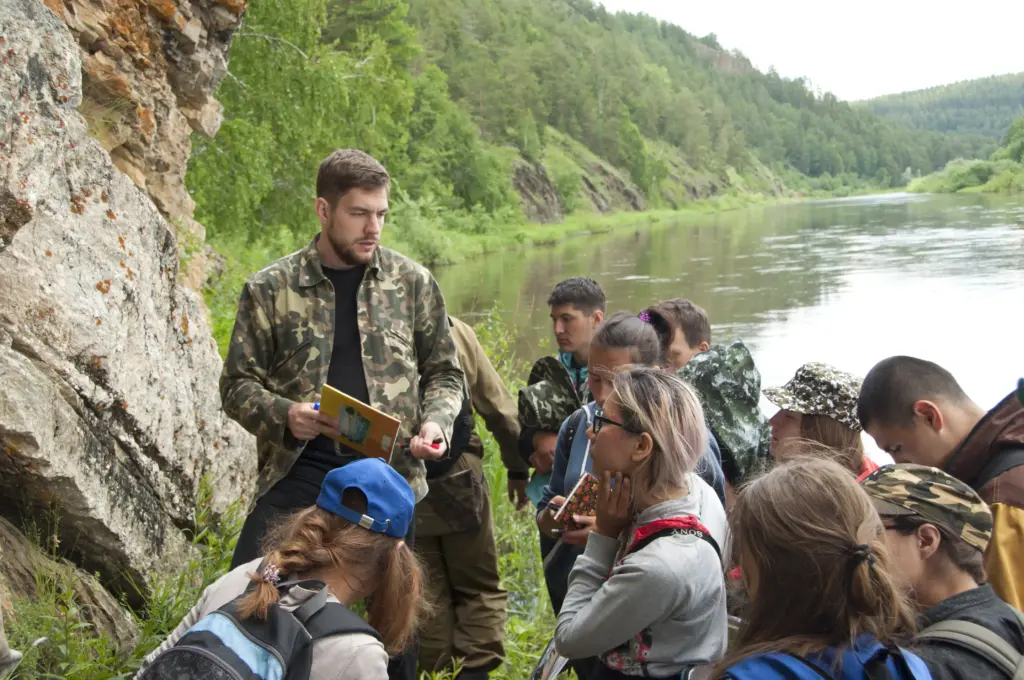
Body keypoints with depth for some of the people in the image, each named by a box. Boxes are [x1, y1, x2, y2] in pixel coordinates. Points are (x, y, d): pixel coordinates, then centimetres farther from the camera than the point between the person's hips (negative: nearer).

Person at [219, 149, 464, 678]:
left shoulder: (413, 283, 5)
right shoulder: (269, 290, 0)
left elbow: (443, 371, 13)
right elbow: (237, 384, 5)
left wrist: (436, 422, -7)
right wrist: (283, 415, -15)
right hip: (299, 470, -1)